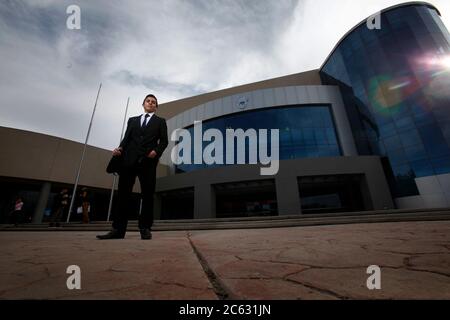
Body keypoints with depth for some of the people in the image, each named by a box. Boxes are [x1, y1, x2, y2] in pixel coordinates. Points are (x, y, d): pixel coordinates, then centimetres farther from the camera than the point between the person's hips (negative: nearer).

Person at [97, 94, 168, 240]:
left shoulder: (160, 121, 17)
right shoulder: (132, 120, 26)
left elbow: (164, 140, 5)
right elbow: (126, 138, 15)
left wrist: (156, 151, -13)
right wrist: (120, 148, -5)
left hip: (148, 161, -3)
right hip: (129, 159, 3)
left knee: (147, 195, -3)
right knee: (123, 194, 0)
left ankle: (145, 229, 2)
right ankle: (118, 229, 5)